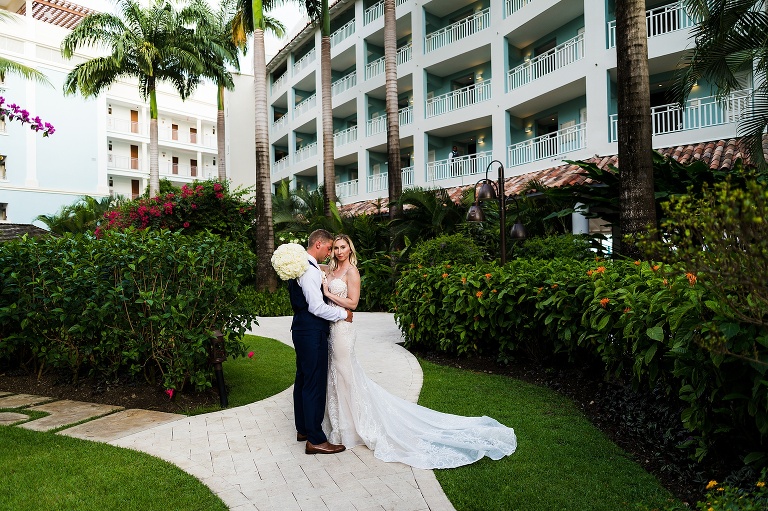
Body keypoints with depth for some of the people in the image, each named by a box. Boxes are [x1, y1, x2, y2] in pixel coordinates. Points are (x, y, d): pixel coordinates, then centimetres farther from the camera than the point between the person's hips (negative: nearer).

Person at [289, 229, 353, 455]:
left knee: (303, 380, 18)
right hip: (312, 332, -11)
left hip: (303, 329, 11)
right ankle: (315, 440, 4)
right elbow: (317, 307, -22)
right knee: (315, 383, -4)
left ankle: (303, 429, 31)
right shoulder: (309, 270, -19)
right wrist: (344, 313, -11)